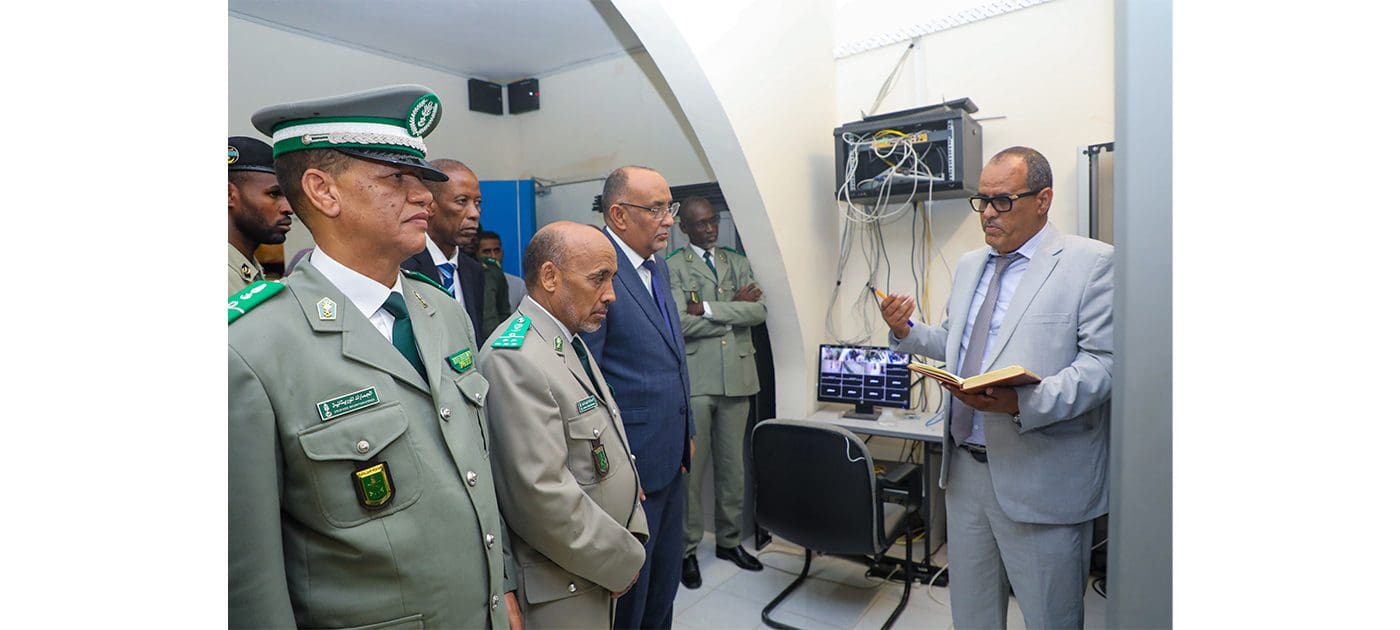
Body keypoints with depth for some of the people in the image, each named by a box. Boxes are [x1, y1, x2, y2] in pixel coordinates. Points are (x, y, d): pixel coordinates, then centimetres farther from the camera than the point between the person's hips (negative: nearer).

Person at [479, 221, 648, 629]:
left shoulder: (571, 341, 5)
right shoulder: (516, 359, -24)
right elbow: (542, 497, -27)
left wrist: (632, 532, 3)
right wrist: (624, 560, -14)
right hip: (561, 592, -8)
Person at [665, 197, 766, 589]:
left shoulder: (738, 262, 13)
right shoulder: (672, 267, -1)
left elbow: (759, 311, -2)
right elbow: (681, 323, -14)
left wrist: (709, 309, -11)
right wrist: (734, 308, -7)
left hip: (737, 376, 4)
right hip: (695, 379, -4)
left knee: (734, 464, 13)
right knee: (691, 465, 2)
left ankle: (729, 540, 30)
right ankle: (688, 549, 18)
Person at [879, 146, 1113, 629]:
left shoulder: (1090, 262, -7)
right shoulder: (969, 265, 13)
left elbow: (1103, 361, -16)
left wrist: (1025, 402, -29)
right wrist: (907, 331, 0)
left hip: (1042, 479, -5)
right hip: (966, 466, 6)